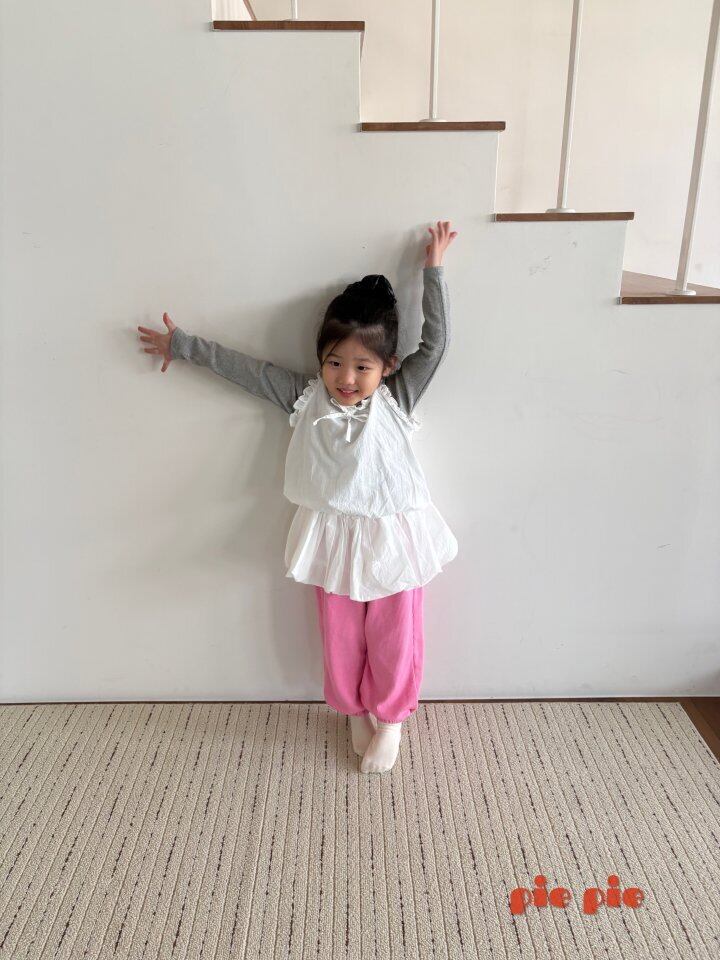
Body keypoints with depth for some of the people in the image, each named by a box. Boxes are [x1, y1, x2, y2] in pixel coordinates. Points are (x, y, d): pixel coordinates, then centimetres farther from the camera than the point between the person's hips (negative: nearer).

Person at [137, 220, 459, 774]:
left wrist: (433, 269, -12)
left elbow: (436, 341, -13)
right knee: (341, 638, 17)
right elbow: (245, 368, 0)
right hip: (335, 539, 2)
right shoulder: (305, 398, -5)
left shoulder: (397, 399, -9)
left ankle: (390, 718, 38)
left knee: (394, 639, 13)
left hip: (393, 539, -1)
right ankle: (355, 711, 44)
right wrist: (183, 345, 7)